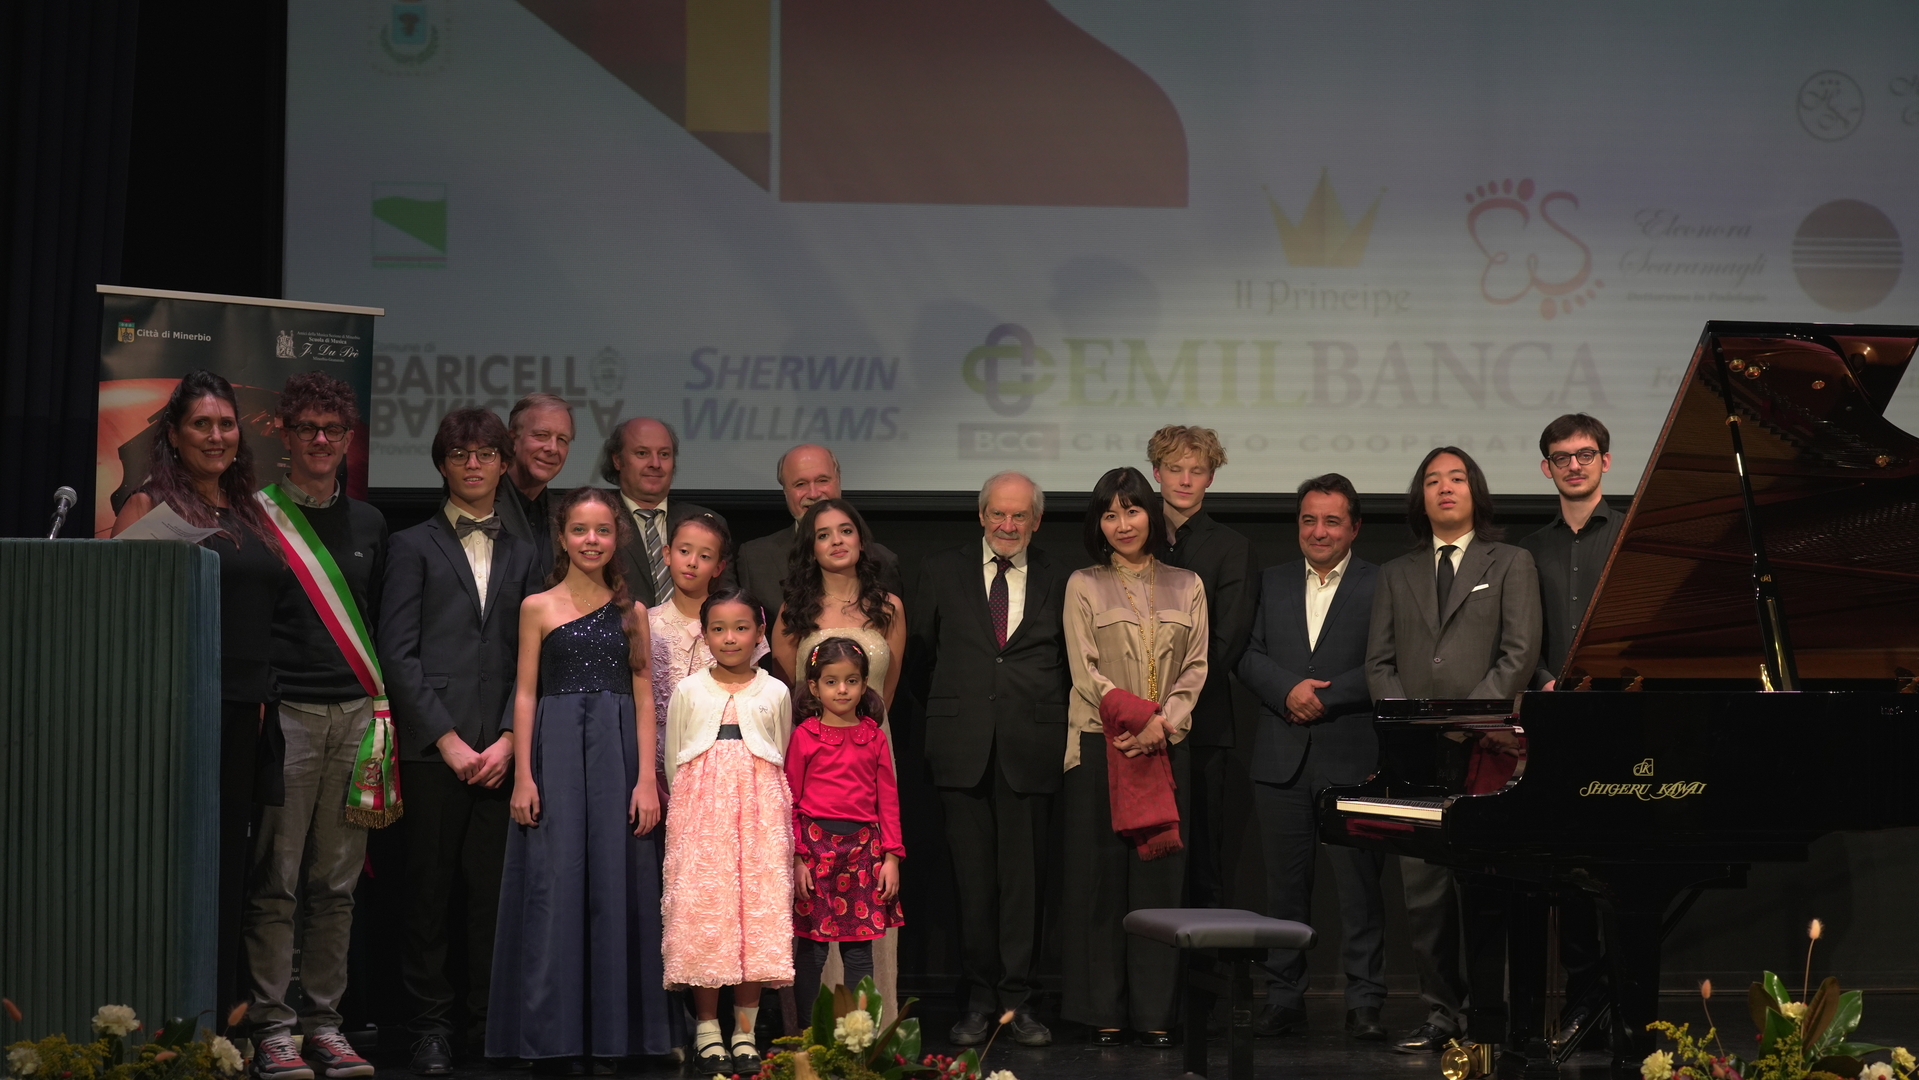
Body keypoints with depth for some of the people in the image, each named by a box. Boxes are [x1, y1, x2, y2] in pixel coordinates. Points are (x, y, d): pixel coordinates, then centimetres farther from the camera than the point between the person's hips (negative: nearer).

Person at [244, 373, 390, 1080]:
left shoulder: (368, 524, 16)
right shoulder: (258, 517, 1)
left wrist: (381, 706, 11)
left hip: (356, 714, 4)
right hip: (285, 711, -4)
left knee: (336, 884, 6)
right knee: (274, 883, -4)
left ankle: (324, 1020, 12)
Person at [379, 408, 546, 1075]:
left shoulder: (523, 555, 17)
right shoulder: (413, 546, 9)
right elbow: (398, 652, 0)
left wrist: (510, 739, -3)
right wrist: (448, 739, -7)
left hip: (502, 750, 2)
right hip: (432, 746, -2)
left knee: (494, 889, 2)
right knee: (429, 889, 0)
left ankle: (488, 1021, 10)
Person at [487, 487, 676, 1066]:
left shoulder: (631, 612, 10)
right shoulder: (538, 607, 5)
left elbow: (643, 701, 7)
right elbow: (525, 694, 2)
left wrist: (647, 779, -2)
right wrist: (523, 777, -6)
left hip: (618, 755, 2)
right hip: (556, 752, -2)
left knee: (615, 887, 1)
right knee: (554, 887, -3)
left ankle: (608, 1034, 9)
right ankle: (553, 1033, 4)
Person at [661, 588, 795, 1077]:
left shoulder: (775, 693, 9)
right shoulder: (688, 691, 7)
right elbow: (673, 761, 11)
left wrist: (763, 806, 11)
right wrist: (692, 808, 8)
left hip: (761, 814, 1)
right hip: (700, 814, 0)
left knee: (759, 913, -4)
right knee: (703, 912, -6)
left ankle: (745, 1032, 4)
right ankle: (707, 1031, 3)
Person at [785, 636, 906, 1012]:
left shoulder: (874, 738, 9)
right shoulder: (804, 736, 2)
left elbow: (888, 800, 8)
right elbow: (790, 801, 1)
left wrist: (891, 856, 2)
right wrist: (796, 858, -5)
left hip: (864, 846, 2)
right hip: (817, 844, -2)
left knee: (860, 949, 6)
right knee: (812, 948, 1)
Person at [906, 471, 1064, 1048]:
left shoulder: (1058, 579, 6)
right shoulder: (941, 572, 8)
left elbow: (1070, 660, 14)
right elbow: (921, 652, 15)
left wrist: (1048, 715, 8)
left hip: (1030, 747, 0)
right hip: (963, 746, 1)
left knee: (1023, 877, 1)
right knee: (973, 878, 3)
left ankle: (1019, 1000, 9)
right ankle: (980, 997, 11)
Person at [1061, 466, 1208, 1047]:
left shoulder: (1186, 586, 11)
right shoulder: (1084, 585, 5)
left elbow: (1195, 668, 6)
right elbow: (1085, 672, -3)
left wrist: (1163, 723, -10)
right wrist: (1142, 717, -14)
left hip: (1166, 747, 2)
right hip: (1100, 744, -2)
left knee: (1160, 874, 1)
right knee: (1100, 874, -1)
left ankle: (1155, 1010, 6)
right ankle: (1104, 1010, 5)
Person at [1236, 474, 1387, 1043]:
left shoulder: (1381, 585, 1)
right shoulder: (1271, 583, 13)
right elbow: (1247, 655, 5)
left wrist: (1326, 696, -14)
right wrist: (1288, 689, -12)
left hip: (1353, 757, -3)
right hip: (1282, 758, 3)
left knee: (1361, 883, -1)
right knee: (1285, 883, 8)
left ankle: (1363, 1001, 6)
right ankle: (1284, 996, 16)